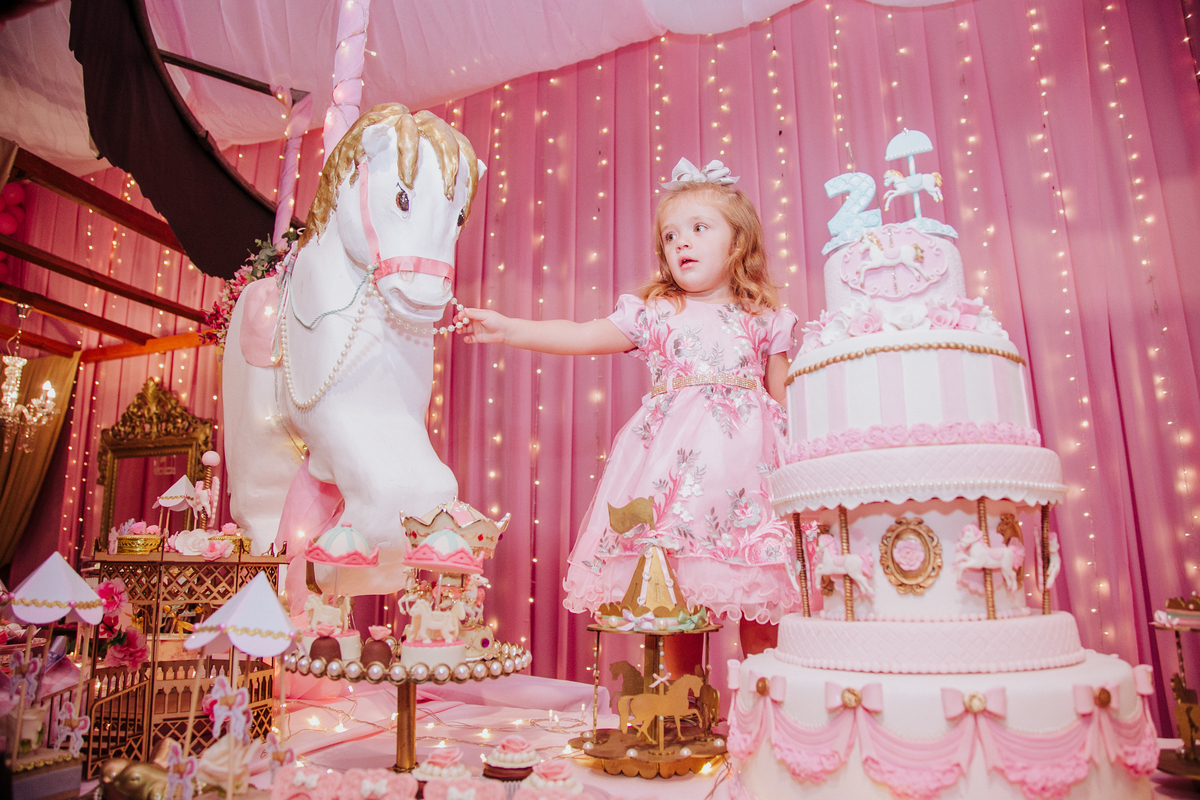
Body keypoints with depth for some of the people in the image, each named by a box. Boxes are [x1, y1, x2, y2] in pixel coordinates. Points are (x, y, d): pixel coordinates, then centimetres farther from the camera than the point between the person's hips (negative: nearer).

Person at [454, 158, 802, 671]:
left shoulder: (765, 320, 13)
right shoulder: (654, 313, 11)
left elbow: (784, 398, 15)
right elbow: (580, 336, 6)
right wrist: (509, 329, -2)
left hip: (745, 456, 1)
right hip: (674, 458, 0)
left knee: (758, 591, -1)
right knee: (675, 591, 2)